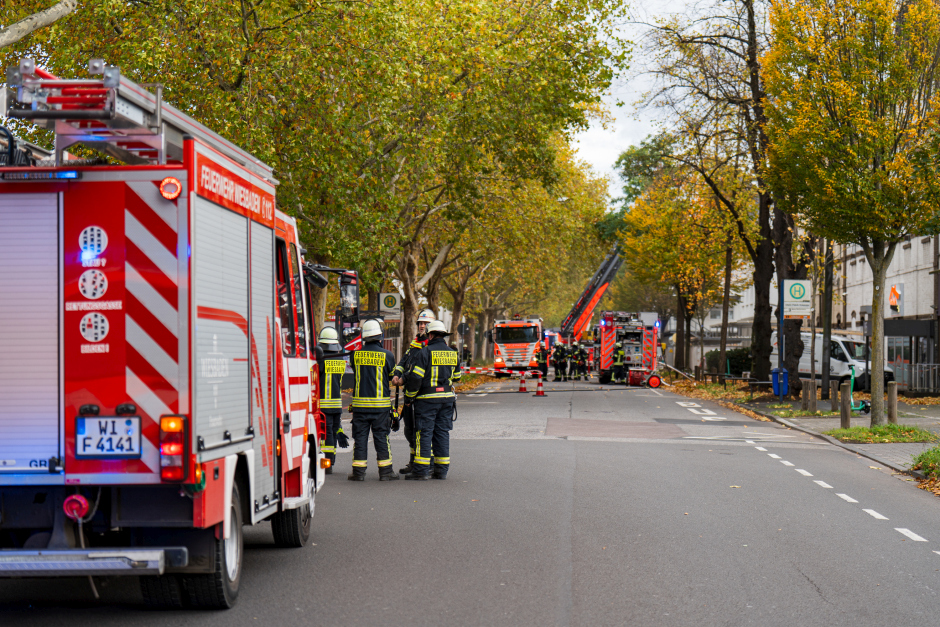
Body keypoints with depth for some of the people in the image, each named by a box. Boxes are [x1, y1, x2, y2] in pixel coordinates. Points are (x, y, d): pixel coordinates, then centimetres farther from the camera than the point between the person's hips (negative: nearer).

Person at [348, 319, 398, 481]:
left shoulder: (356, 355, -3)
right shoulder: (387, 355, -7)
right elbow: (392, 376, 6)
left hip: (360, 403, 1)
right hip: (381, 404, -1)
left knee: (360, 437, 6)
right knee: (381, 437, 5)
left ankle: (358, 472, 7)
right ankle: (385, 471, 8)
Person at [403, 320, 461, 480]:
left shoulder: (425, 353, -11)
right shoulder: (453, 354, 8)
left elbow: (415, 378, -14)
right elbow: (456, 377, 20)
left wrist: (408, 398, -3)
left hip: (427, 400, -5)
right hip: (447, 398, 5)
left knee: (424, 433, -2)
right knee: (442, 433, 10)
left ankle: (421, 470, -3)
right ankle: (442, 469, 11)